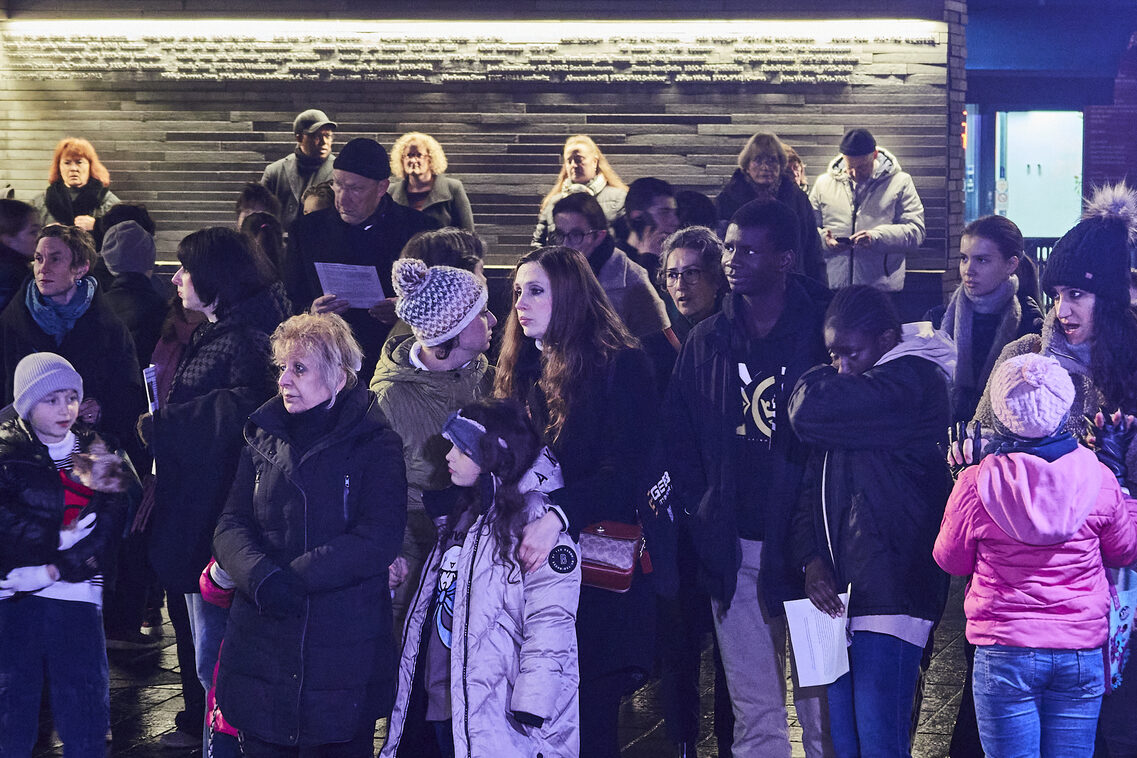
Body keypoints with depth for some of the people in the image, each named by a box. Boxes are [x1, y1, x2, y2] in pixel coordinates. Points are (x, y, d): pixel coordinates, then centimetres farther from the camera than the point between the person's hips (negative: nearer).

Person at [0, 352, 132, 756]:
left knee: (84, 714, 1)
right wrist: (59, 538, -14)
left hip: (76, 598, 2)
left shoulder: (98, 455, 10)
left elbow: (106, 531, -1)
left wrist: (52, 570, -12)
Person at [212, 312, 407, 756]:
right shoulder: (263, 437, 8)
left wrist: (294, 577, -19)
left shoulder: (374, 445, -4)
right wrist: (261, 576, -19)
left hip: (344, 649, -3)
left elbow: (379, 539, -14)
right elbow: (231, 524, 2)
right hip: (262, 648, 4)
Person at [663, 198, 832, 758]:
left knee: (822, 703, 1)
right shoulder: (707, 340, 10)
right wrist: (699, 510, 4)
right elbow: (675, 431, 16)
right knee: (754, 711, 8)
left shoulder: (823, 330, -3)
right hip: (734, 551, 4)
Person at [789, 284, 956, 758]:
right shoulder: (849, 388, 17)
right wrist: (811, 558, 1)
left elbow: (811, 412, -22)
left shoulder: (913, 382, -11)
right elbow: (813, 486, 16)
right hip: (837, 591, 9)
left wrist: (815, 382, 2)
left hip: (891, 590, -9)